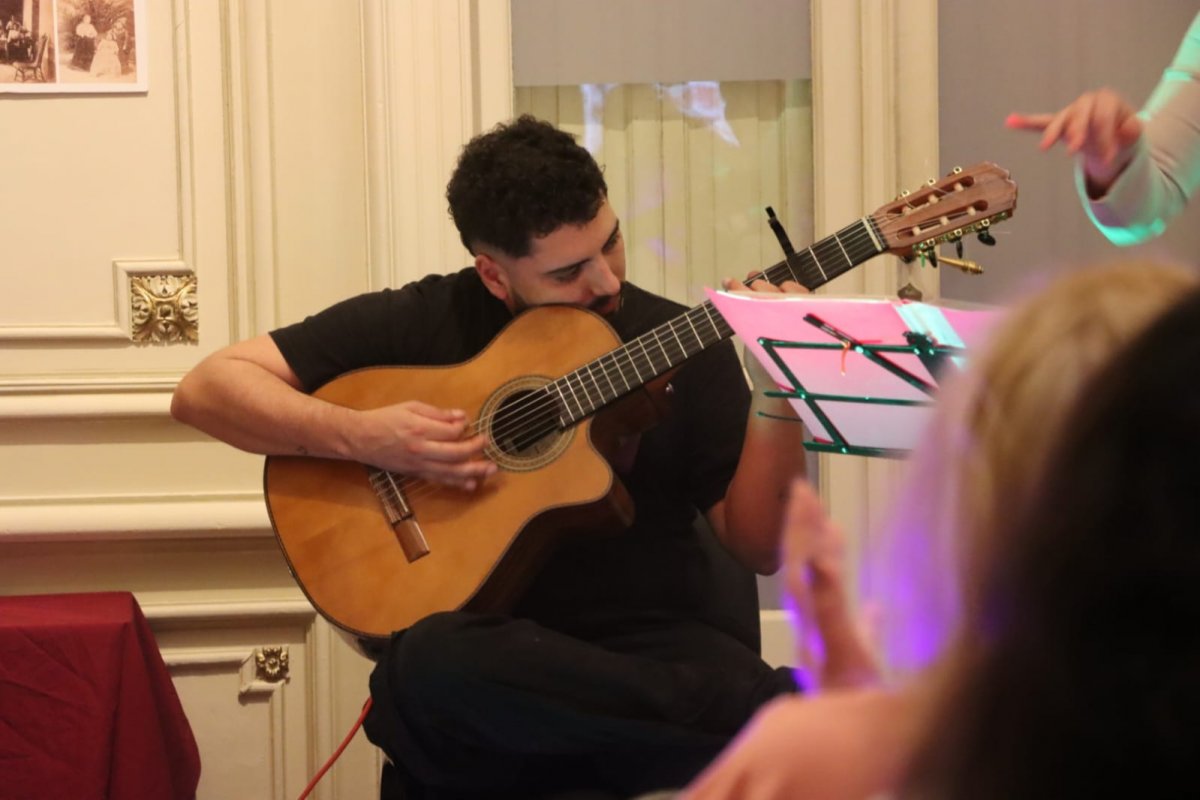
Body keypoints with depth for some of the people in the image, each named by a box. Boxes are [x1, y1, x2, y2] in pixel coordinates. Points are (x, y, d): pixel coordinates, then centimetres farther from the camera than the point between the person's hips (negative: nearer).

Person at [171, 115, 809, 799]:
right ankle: (771, 704, -33)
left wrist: (779, 399, -11)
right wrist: (358, 436, -15)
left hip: (652, 652, -2)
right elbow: (206, 389, 0)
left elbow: (758, 548, 4)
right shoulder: (424, 323, 2)